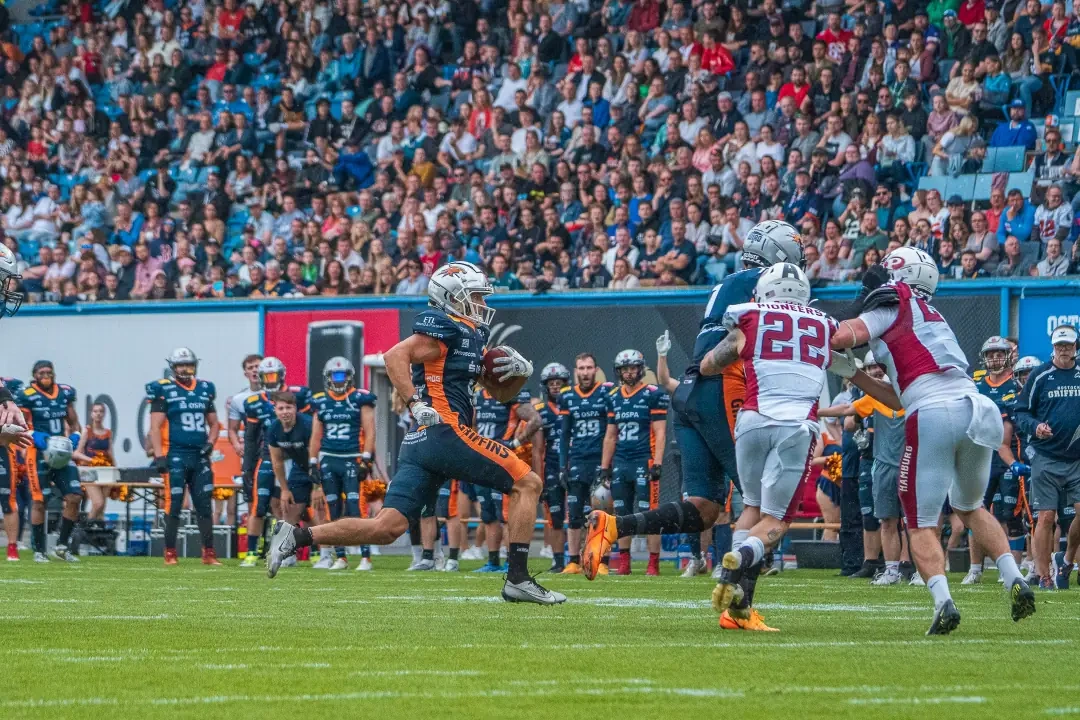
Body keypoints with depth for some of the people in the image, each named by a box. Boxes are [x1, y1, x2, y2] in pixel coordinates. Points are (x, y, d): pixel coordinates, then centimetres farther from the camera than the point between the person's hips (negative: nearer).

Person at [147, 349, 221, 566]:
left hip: (200, 456, 5)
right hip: (176, 456, -5)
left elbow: (214, 423, 19)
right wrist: (159, 456, -14)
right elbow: (156, 426, -6)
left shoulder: (205, 389, 12)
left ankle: (209, 553, 9)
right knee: (174, 505, -5)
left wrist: (210, 443, 1)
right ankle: (170, 554, 1)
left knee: (204, 506, 5)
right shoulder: (164, 390, -3)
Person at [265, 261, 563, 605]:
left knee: (387, 527, 1)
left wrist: (517, 369, 9)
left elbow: (497, 390, 29)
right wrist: (416, 404, -21)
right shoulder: (447, 327, -4)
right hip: (445, 431, -9)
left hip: (418, 442, 9)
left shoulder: (471, 335, 25)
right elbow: (396, 356, -15)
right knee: (528, 484, -3)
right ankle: (518, 579, -7)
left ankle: (297, 536, -4)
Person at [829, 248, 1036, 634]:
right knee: (969, 507, 27)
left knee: (921, 524, 1)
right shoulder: (930, 318, 31)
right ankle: (1015, 580, 11)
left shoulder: (892, 304, 9)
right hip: (975, 407, 7)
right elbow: (900, 399, 31)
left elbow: (843, 337, -5)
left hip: (933, 414, -7)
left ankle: (943, 602, -18)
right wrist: (850, 372, 32)